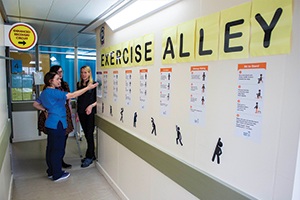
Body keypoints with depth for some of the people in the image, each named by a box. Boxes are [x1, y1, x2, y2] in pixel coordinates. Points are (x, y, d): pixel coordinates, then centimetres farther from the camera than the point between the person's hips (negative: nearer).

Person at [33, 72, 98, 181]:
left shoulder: (45, 92, 12)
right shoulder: (52, 92, -18)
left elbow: (35, 104, 24)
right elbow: (72, 95, -25)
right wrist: (88, 88, -22)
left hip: (51, 123, 10)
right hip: (57, 124, -10)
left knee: (51, 148, 17)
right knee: (58, 149, 1)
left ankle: (51, 172, 31)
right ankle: (57, 175, 13)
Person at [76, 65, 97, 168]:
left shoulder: (94, 84, -6)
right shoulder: (79, 84, 11)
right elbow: (78, 100, 16)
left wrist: (91, 105, -21)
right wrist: (77, 114, 15)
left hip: (90, 113, -5)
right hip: (81, 112, 6)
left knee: (89, 135, -2)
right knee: (86, 134, 11)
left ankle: (89, 157, 11)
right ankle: (92, 155, 24)